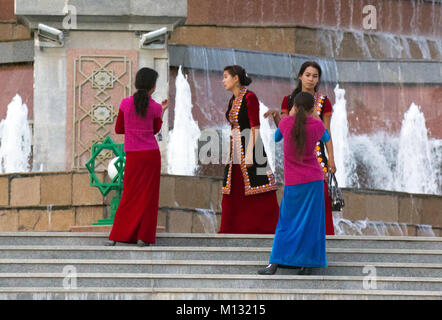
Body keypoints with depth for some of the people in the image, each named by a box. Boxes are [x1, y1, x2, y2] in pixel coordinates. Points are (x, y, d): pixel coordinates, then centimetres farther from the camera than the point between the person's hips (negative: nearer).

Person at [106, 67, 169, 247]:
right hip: (151, 153, -2)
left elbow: (118, 129, 7)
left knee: (130, 194, 10)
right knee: (148, 195, 5)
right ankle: (143, 237, 2)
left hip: (133, 156, 2)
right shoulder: (155, 107, -6)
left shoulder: (126, 103, -2)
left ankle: (115, 237, 3)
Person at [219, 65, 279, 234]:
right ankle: (232, 230, 13)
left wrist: (249, 154, -22)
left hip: (248, 146, -9)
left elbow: (255, 127, -16)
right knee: (234, 194, 9)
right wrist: (230, 154, 19)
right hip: (235, 150, 9)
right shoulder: (233, 100, 15)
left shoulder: (250, 97, -11)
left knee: (257, 198, -7)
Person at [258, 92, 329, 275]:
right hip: (314, 180, 0)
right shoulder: (317, 125, -6)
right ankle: (306, 264, 5)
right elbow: (326, 138, 18)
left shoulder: (286, 122, -7)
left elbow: (276, 138, 15)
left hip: (292, 183, 0)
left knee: (287, 222, 6)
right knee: (311, 223, 6)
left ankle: (275, 263, -4)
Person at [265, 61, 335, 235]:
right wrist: (276, 116, -12)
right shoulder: (289, 100, 8)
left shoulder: (323, 102, 6)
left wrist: (331, 158, 0)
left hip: (316, 152, -1)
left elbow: (326, 132, 6)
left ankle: (322, 233, -3)